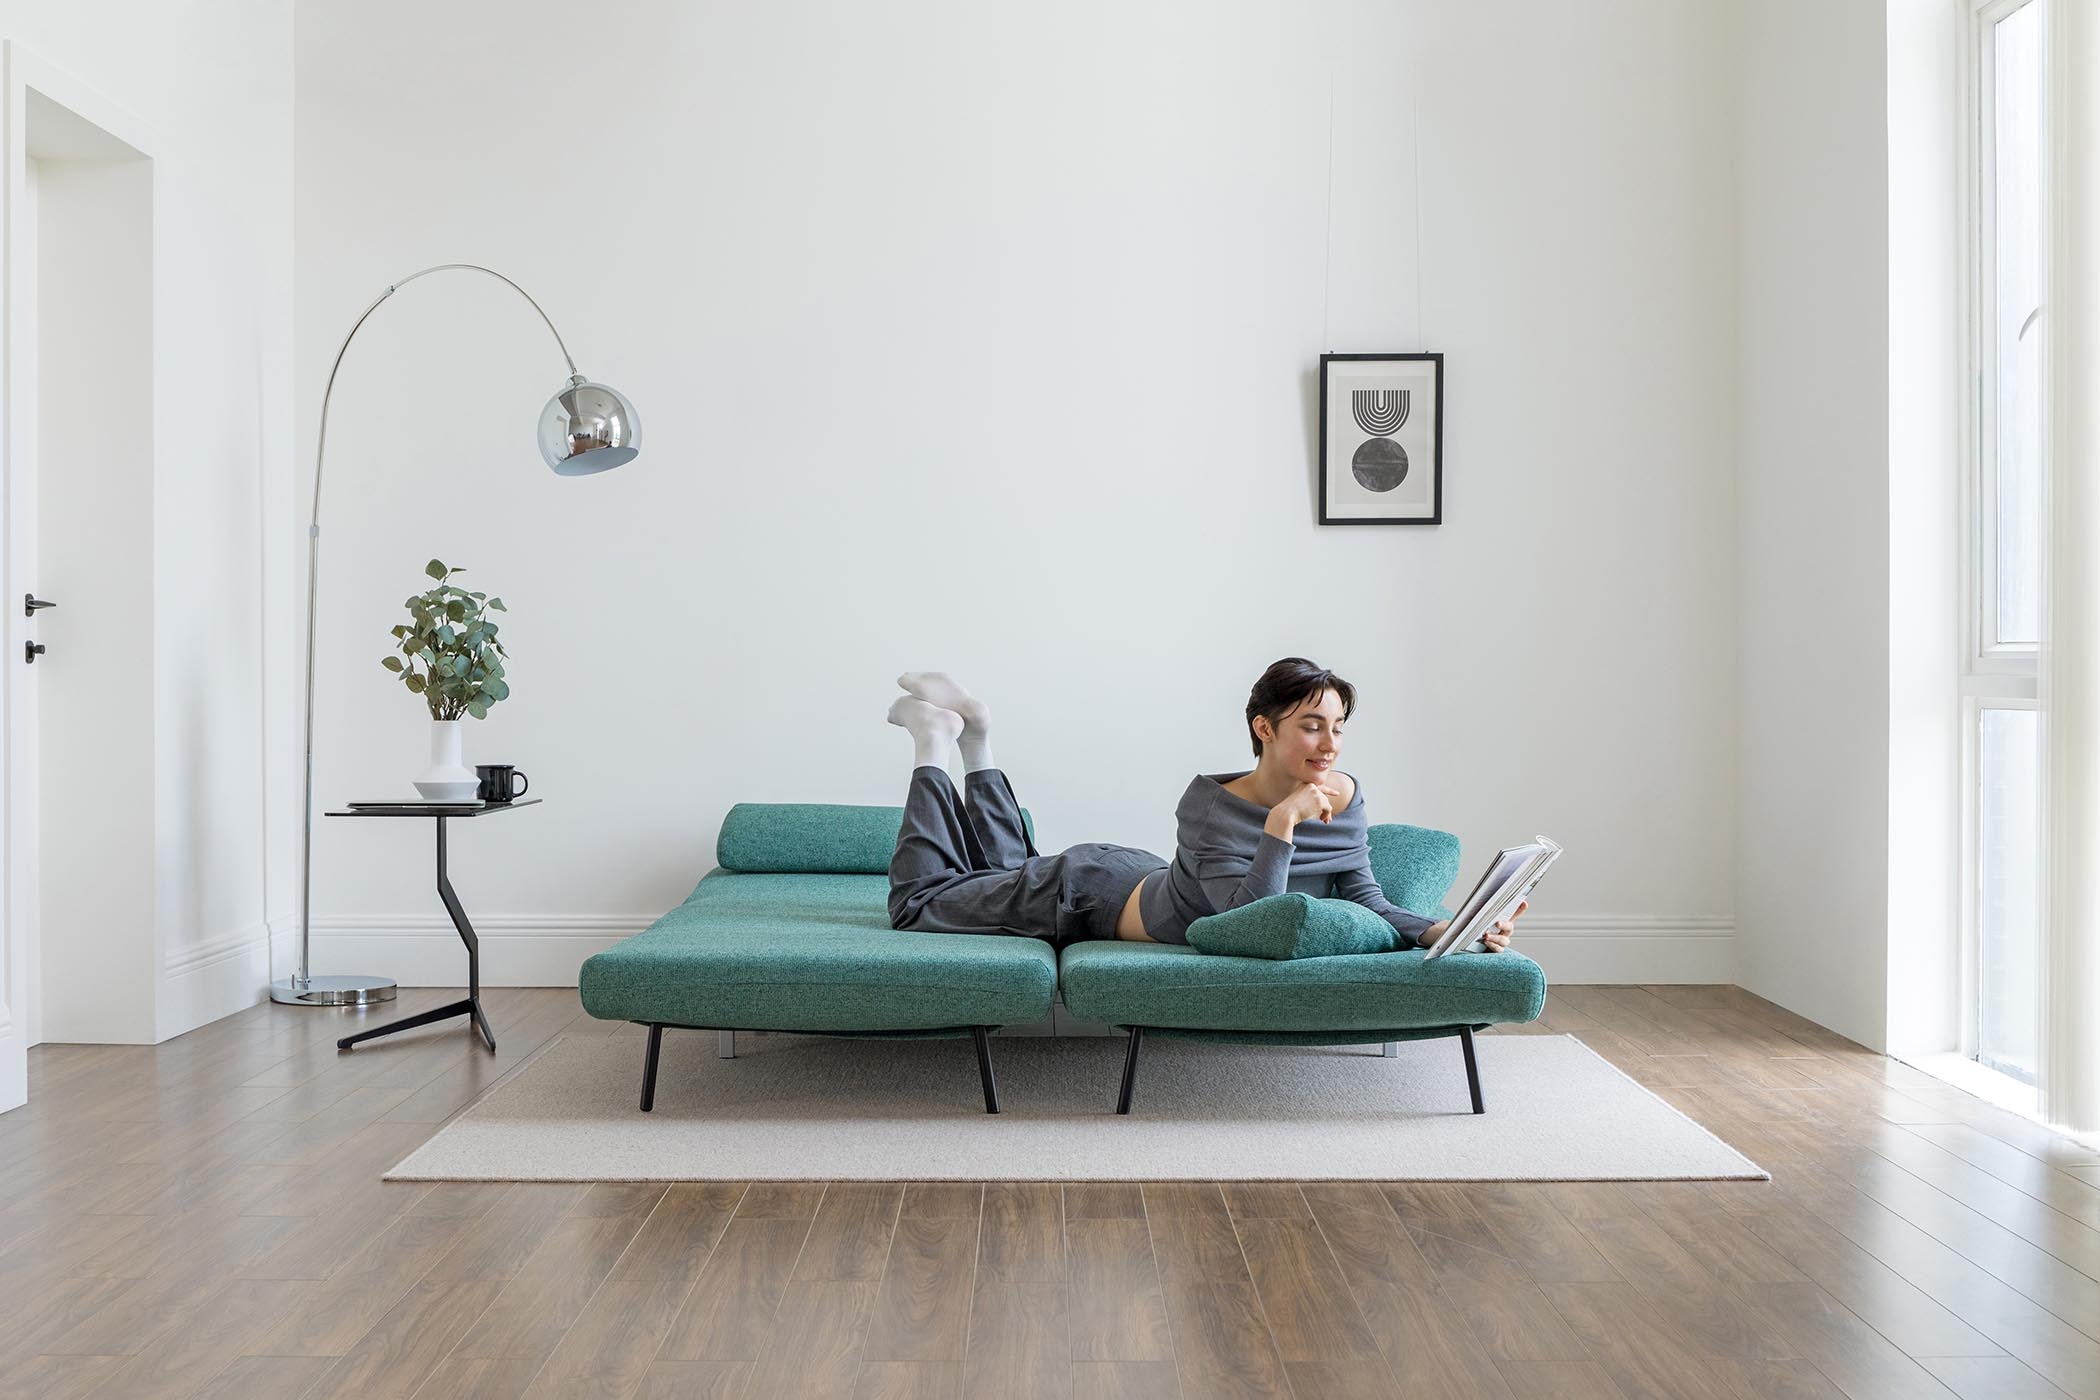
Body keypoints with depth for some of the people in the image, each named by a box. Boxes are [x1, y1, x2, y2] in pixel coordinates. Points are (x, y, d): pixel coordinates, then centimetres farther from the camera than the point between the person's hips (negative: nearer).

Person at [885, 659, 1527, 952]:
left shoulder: (1343, 797, -20)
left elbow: (1368, 905, -21)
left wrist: (1451, 931, -36)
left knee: (1006, 873, 32)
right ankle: (934, 743, 23)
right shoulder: (1208, 805, -38)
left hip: (1142, 878, 6)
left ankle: (975, 737, 41)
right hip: (1088, 889, -6)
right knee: (918, 902, 10)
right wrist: (1283, 821, -50)